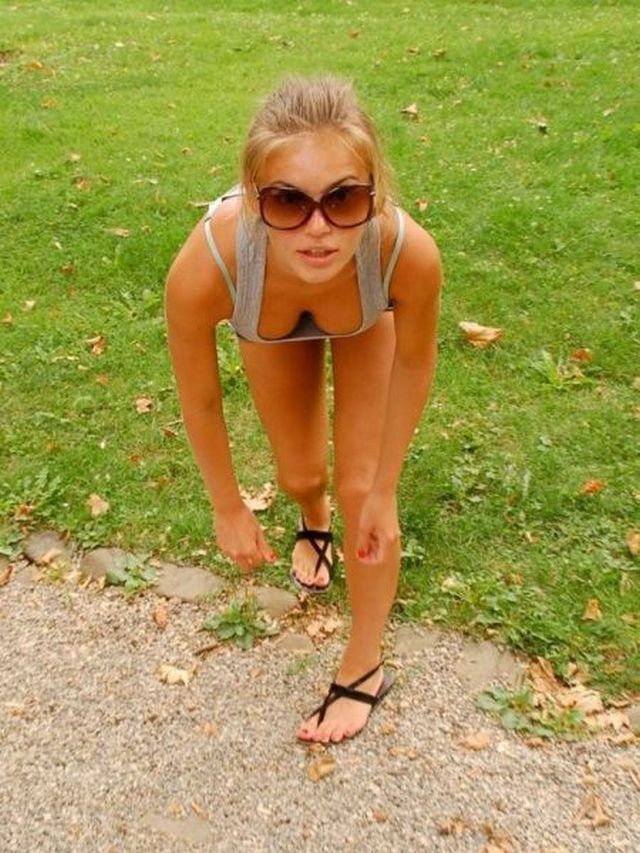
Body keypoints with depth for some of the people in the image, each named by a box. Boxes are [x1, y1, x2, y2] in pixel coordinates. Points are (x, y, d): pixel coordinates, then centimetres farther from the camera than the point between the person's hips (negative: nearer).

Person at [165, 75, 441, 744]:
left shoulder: (408, 252, -43)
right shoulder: (204, 268, -44)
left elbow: (414, 363, -20)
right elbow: (199, 399, -23)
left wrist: (384, 491, -11)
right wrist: (229, 510, -8)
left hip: (368, 317, 0)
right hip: (273, 326, 1)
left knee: (360, 487, -4)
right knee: (300, 474, 11)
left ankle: (364, 669, 20)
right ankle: (314, 522, 53)